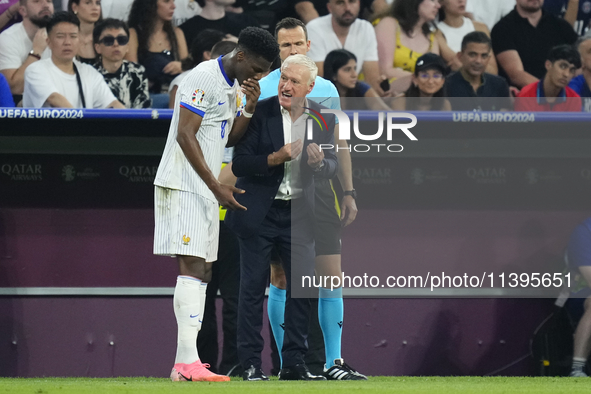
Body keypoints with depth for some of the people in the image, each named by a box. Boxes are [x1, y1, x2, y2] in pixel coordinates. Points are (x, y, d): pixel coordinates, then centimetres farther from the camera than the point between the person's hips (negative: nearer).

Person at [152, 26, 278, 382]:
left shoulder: (234, 86, 16)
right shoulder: (204, 78, -13)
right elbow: (185, 135, -17)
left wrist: (250, 108, 3)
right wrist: (217, 186, -17)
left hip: (206, 190, 10)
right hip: (184, 186, -10)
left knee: (202, 272, 7)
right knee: (192, 266, -16)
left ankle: (187, 361, 8)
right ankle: (187, 362, -21)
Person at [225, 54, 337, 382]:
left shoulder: (323, 118, 1)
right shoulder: (259, 112, -8)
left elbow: (331, 167, 6)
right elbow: (239, 164, -10)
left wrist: (319, 162, -17)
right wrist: (275, 158, -25)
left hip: (298, 214, 3)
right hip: (259, 213, -3)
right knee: (253, 287, -1)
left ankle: (293, 363, 11)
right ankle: (250, 364, 2)